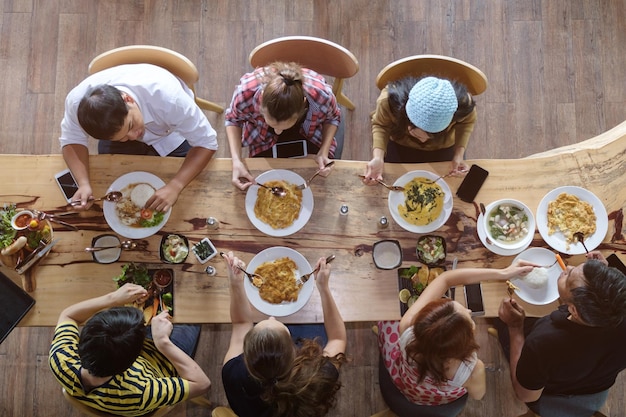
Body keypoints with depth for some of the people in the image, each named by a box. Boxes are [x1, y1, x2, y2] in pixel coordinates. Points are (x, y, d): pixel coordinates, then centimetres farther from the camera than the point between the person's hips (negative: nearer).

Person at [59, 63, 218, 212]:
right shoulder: (76, 101, -36)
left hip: (170, 134, -2)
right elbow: (72, 141, -17)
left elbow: (206, 143, -36)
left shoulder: (166, 96, -46)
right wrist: (84, 184, -35)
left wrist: (175, 186, -47)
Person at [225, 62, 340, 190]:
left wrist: (323, 153, -30)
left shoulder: (321, 95, -41)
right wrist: (236, 160, -32)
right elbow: (232, 120, -17)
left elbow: (332, 118, -14)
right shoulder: (246, 91, -42)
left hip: (309, 135, 1)